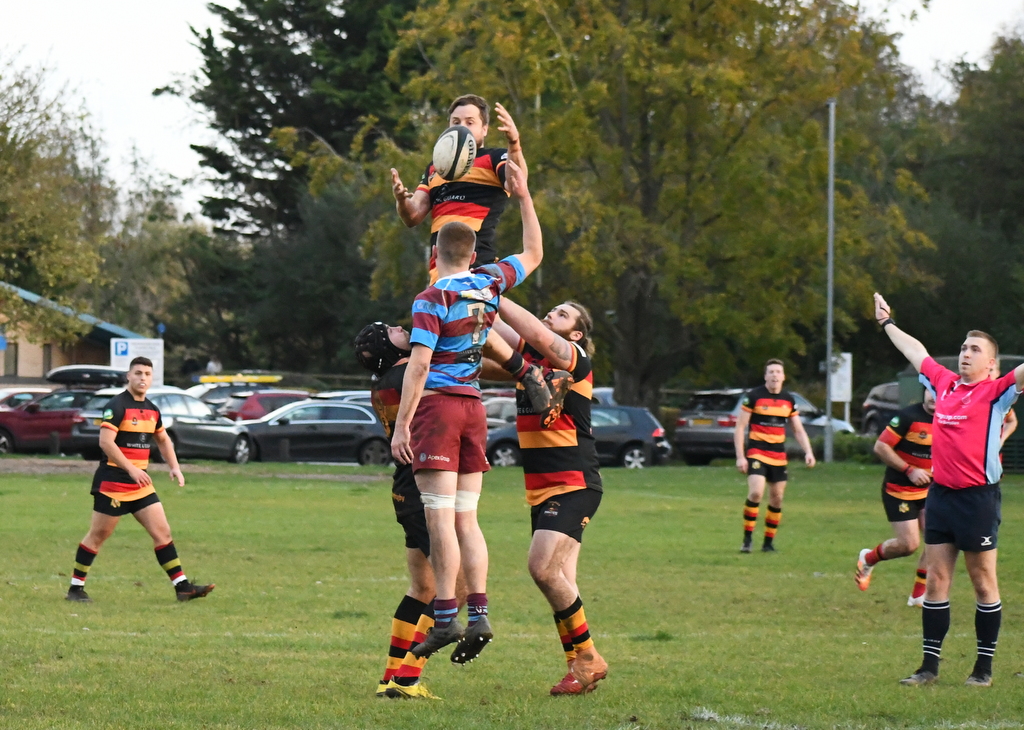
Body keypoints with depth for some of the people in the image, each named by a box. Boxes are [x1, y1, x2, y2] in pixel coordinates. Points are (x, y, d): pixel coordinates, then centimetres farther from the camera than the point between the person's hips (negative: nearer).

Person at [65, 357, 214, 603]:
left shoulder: (151, 410, 12)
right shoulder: (117, 406, -12)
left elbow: (163, 440, 28)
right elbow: (105, 441, -23)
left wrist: (175, 467, 15)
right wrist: (131, 469, -27)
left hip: (141, 484, 7)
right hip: (112, 483, -7)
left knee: (162, 532, 0)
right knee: (97, 536, 0)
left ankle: (182, 587, 1)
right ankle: (75, 588, 10)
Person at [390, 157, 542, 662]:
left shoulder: (432, 300, -10)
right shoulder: (490, 285, 6)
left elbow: (419, 364, -17)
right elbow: (534, 253, 24)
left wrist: (401, 425, -15)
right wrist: (523, 196, 26)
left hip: (436, 405, -6)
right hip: (473, 407, 6)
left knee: (441, 517, -10)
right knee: (466, 518, 8)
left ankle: (445, 616, -15)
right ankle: (478, 614, -1)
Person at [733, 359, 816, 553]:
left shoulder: (789, 400, 7)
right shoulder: (754, 397, -6)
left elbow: (799, 430, 12)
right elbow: (740, 427, -5)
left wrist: (808, 452, -3)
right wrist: (740, 457, -11)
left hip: (779, 457, 5)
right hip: (757, 453, -5)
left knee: (777, 499, 6)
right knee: (756, 493, -21)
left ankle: (769, 542, 17)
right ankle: (747, 539, -9)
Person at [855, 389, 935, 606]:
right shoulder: (909, 416, -19)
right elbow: (880, 447, -20)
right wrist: (909, 470, -23)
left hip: (927, 490, 6)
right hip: (898, 491, -6)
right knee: (909, 544, -10)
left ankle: (918, 595, 9)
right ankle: (868, 559, 20)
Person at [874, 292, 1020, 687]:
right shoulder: (944, 382, 11)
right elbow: (916, 351, 27)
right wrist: (887, 323, 40)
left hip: (978, 497, -6)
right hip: (941, 493, 6)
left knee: (983, 583, 2)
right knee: (936, 581, 6)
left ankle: (984, 668, 9)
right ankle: (930, 665, 10)